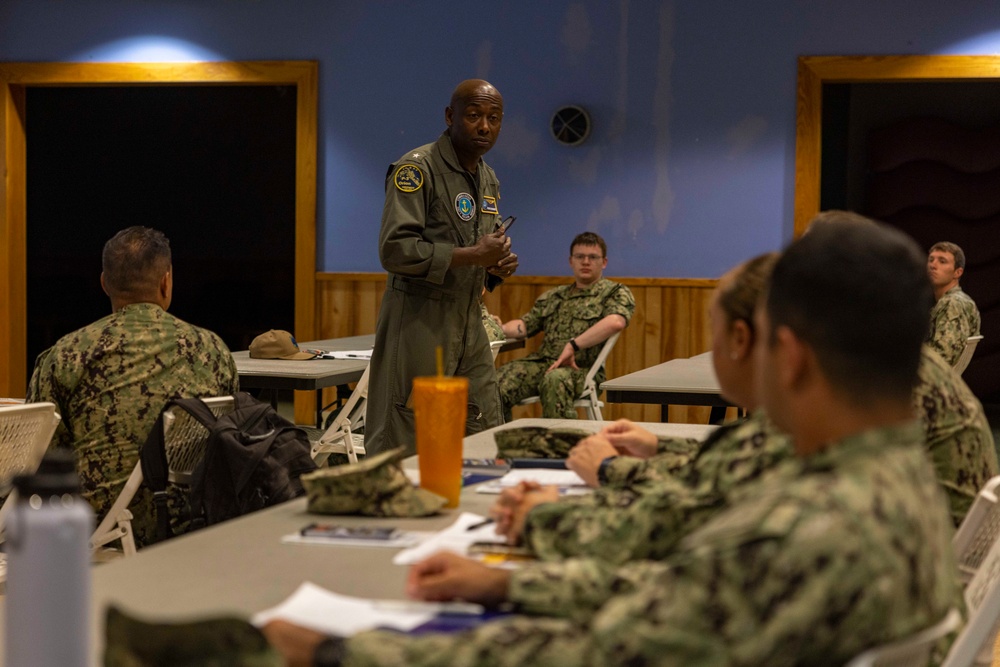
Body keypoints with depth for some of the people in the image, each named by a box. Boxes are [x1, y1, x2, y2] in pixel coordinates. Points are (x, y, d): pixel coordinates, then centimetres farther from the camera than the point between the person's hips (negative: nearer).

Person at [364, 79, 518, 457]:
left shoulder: (489, 180, 16)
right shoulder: (417, 168, -11)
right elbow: (396, 249, -20)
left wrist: (497, 267, 4)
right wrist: (473, 255, -18)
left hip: (468, 325, 8)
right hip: (419, 322, -8)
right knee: (405, 450, -6)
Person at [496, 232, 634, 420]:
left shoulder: (615, 292, 6)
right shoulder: (552, 297, 27)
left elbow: (615, 322, -15)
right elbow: (525, 325, 22)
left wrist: (573, 345, -21)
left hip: (582, 369, -5)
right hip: (541, 362, 5)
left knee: (555, 379, -40)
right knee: (498, 381, -23)